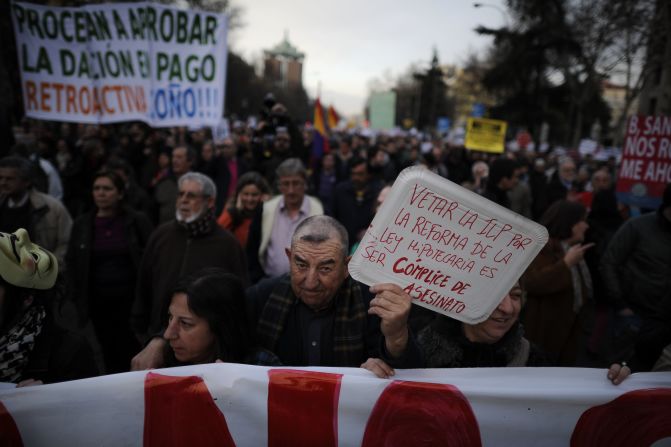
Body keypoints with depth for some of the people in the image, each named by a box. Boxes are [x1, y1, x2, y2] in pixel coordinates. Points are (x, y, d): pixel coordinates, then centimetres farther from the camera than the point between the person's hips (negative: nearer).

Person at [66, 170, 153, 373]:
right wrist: (75, 297, 3)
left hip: (130, 297, -2)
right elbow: (72, 263, 10)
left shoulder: (137, 221, -3)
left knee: (130, 352, 0)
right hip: (97, 300, 2)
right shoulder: (82, 224, 6)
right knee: (109, 353, 9)